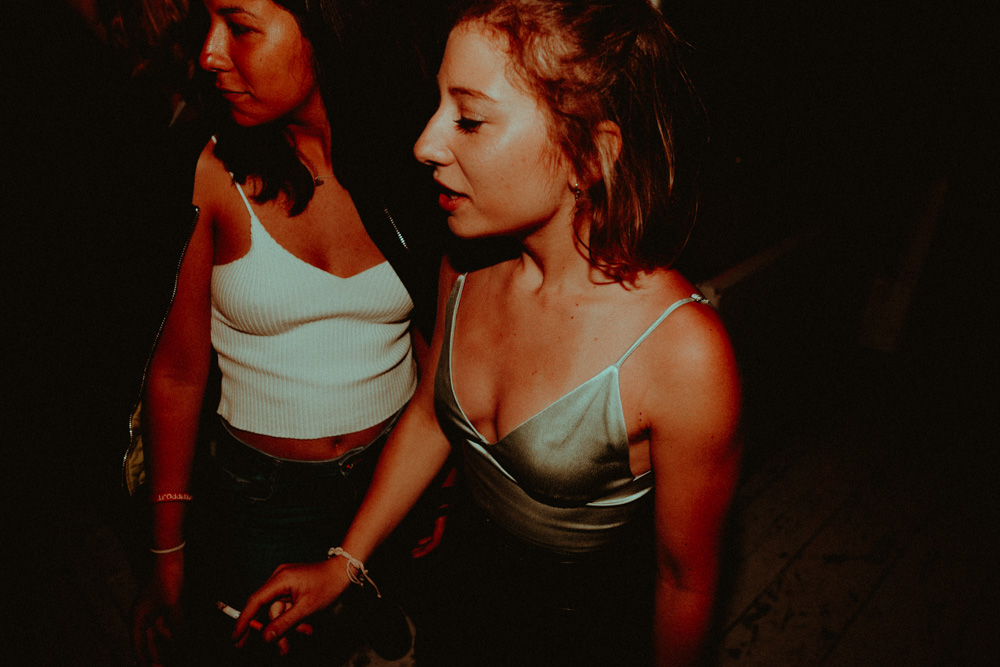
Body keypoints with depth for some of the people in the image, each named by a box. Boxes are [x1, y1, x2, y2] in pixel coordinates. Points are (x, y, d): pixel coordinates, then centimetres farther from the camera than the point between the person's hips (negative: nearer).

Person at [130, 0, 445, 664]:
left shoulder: (412, 166, -9)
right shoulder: (212, 174, -15)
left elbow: (426, 333, 1)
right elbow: (177, 373, -8)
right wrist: (167, 559, -2)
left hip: (398, 471, 2)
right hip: (264, 495, -1)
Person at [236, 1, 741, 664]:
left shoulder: (683, 352, -35)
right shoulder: (467, 264, -17)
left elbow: (686, 577, -19)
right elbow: (431, 413, -1)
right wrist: (344, 562, 4)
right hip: (477, 581, 5)